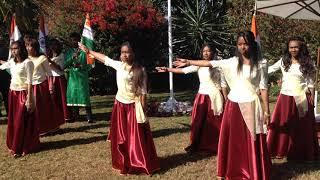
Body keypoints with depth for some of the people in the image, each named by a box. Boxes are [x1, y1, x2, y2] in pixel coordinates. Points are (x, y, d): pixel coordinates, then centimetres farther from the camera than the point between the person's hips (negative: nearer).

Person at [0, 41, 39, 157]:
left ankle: (23, 148, 10)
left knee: (22, 122, -1)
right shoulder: (12, 62, 8)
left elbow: (29, 82, -15)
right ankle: (14, 146, 23)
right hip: (12, 93, 7)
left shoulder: (27, 62, -12)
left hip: (23, 94, -7)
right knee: (12, 121, 10)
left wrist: (29, 99, -18)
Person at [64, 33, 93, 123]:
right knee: (73, 95, 3)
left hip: (82, 77, -3)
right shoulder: (68, 52, 9)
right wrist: (73, 57, -14)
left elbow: (89, 65, 0)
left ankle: (89, 116, -2)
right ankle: (74, 115, 16)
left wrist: (81, 66, -18)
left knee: (84, 95, -6)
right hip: (72, 77, 3)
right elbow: (65, 64, -1)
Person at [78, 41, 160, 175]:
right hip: (120, 105, 4)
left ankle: (140, 164, 14)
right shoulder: (119, 65, 2)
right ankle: (124, 164, 25)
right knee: (121, 137, 10)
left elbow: (143, 91, -8)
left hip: (134, 106, -4)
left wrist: (143, 111, -11)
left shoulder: (140, 70, -8)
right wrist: (88, 51, 18)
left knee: (137, 137, 1)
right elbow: (104, 58, 14)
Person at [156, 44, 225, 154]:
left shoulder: (217, 66, -3)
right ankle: (195, 145, 19)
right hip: (201, 97, 3)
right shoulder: (198, 66, 4)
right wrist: (167, 69, -9)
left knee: (214, 124, 2)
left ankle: (215, 147, 15)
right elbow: (183, 70, -2)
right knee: (198, 122, 6)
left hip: (214, 97, -3)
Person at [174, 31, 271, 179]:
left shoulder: (260, 64, -3)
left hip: (251, 106, -3)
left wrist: (266, 111, -5)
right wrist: (188, 62, 5)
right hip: (233, 105, 3)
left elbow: (263, 88, -3)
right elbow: (210, 63, 6)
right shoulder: (232, 62, 4)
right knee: (231, 140, 10)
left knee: (252, 142, 2)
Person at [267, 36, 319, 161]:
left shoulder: (307, 63, -2)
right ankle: (280, 150, 18)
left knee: (302, 127, 6)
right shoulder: (283, 61, 1)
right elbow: (269, 69, 12)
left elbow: (311, 83, 2)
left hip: (301, 99, -1)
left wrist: (312, 100, 0)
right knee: (282, 125, 5)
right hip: (285, 98, 1)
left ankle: (301, 153, 20)